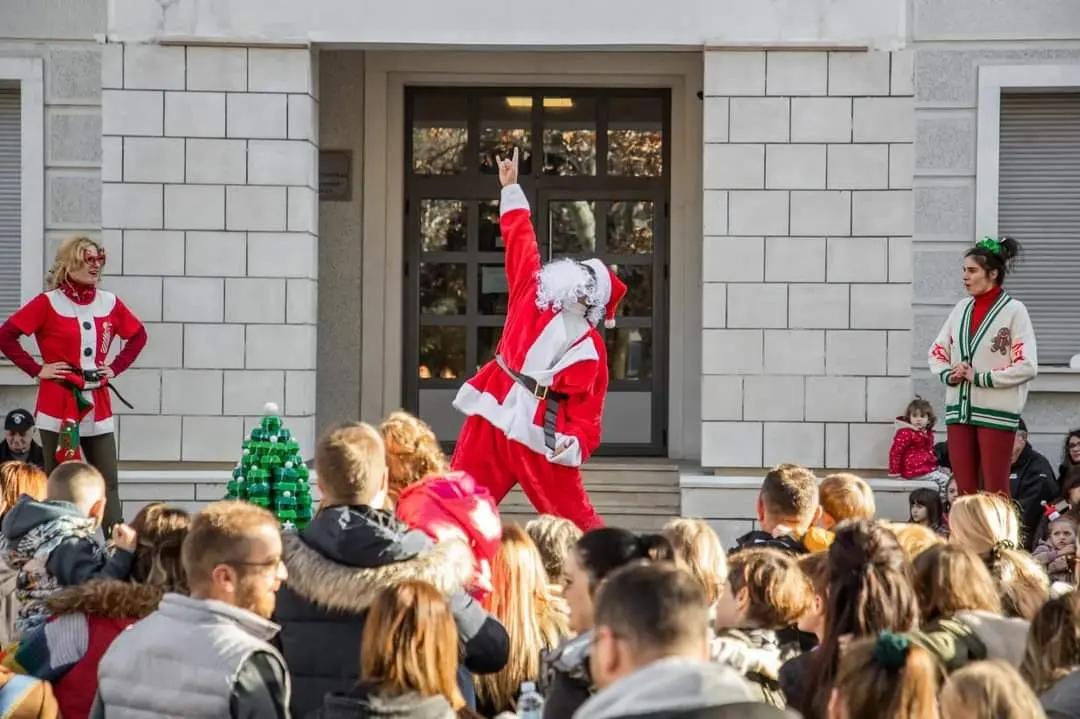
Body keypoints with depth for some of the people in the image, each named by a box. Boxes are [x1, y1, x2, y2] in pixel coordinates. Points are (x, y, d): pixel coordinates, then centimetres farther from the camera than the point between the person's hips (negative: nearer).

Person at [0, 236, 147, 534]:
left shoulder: (110, 303, 7)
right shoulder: (48, 303, -6)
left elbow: (138, 335, 21)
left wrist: (115, 367, 9)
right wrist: (36, 370, -9)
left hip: (98, 406, 4)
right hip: (58, 405, -4)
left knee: (108, 483, 1)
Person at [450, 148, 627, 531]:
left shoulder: (591, 350, -3)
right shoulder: (532, 294, 6)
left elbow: (587, 411, -6)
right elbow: (521, 244, 11)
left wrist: (575, 443, -26)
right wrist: (511, 189, 13)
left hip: (541, 434, -4)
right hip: (492, 418, 4)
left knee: (573, 516, -4)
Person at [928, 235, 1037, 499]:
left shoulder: (1013, 310, -7)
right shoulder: (962, 308, 10)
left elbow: (1027, 366, -13)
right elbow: (937, 351, 15)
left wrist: (980, 378, -13)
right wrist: (948, 375, -5)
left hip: (996, 412, -5)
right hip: (958, 408, 6)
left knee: (996, 491, -2)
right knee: (965, 490, 8)